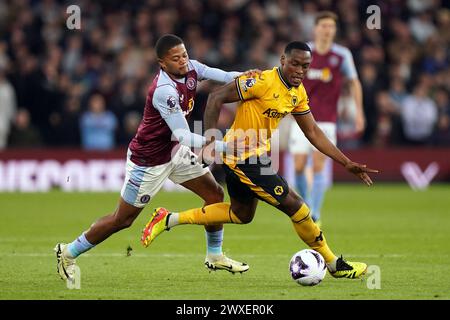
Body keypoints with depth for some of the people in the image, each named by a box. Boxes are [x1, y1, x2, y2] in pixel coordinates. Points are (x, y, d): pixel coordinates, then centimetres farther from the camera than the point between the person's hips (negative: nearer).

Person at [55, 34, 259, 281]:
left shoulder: (191, 68, -9)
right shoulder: (164, 91, -33)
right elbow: (185, 138, -34)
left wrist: (240, 76, -34)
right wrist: (225, 146, -38)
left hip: (174, 150, 8)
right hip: (149, 160, -8)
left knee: (214, 194, 7)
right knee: (122, 219, 3)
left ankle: (215, 256, 24)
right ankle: (68, 253, 19)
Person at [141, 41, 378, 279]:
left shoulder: (298, 93, 5)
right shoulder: (263, 82, -22)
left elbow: (313, 132, 13)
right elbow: (216, 98, -20)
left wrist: (347, 164, 9)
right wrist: (211, 141, -27)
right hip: (245, 158, -10)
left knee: (241, 214, 26)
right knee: (294, 205, -6)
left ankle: (168, 220, 30)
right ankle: (334, 265, 9)